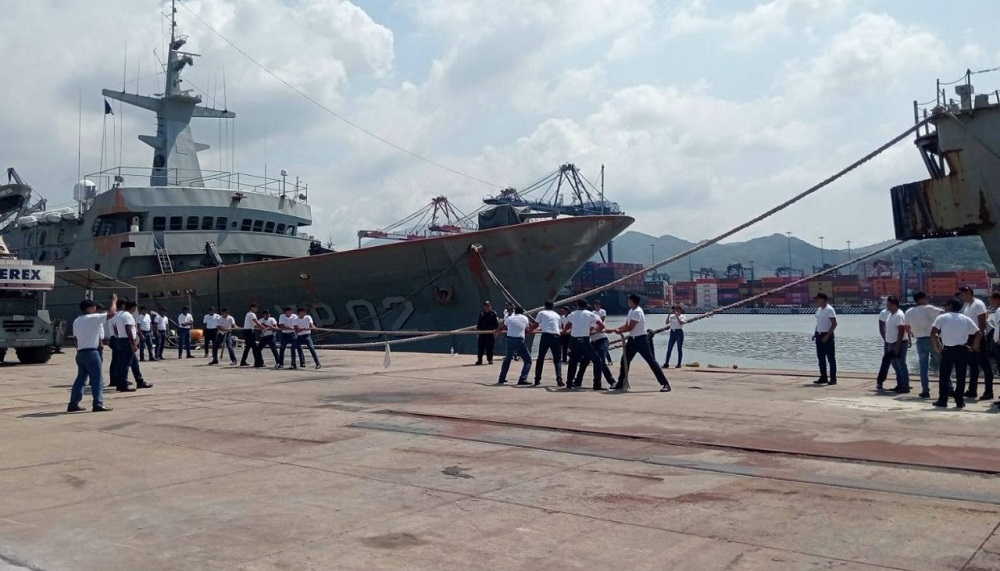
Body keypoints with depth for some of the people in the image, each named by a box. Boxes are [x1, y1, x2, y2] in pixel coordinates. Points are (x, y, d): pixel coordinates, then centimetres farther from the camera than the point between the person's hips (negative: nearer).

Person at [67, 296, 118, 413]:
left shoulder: (76, 321, 14)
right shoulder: (93, 318, -10)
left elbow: (75, 338, 16)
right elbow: (111, 313, -13)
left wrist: (79, 350, 21)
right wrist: (114, 301, 2)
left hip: (80, 353, 8)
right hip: (91, 352, -8)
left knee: (81, 379, 13)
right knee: (97, 379, -4)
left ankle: (73, 404, 14)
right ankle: (98, 404, -5)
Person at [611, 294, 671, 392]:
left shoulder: (637, 312, -19)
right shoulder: (631, 311, 12)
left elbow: (630, 327, -21)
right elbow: (626, 325, 15)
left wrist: (619, 331, -8)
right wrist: (615, 329, 2)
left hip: (641, 340, -10)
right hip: (632, 340, 10)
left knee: (651, 361, -10)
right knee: (625, 361, 12)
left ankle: (665, 384, -8)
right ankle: (620, 384, 22)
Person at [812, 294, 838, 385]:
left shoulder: (829, 310, -13)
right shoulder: (818, 309, 12)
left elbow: (834, 324, -17)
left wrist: (827, 336, -20)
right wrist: (815, 334, 11)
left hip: (827, 336, -9)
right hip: (819, 335, 9)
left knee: (831, 358, -3)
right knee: (821, 357, 11)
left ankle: (833, 378, 1)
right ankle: (823, 377, 18)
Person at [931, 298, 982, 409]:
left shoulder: (942, 318, -2)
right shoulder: (966, 319, 6)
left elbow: (933, 334, -12)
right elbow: (979, 334, 2)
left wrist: (936, 347, -2)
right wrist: (974, 347, 11)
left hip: (947, 350, -2)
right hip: (962, 350, 2)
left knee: (944, 376, 5)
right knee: (960, 376, 7)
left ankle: (942, 401, 6)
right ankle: (959, 401, 9)